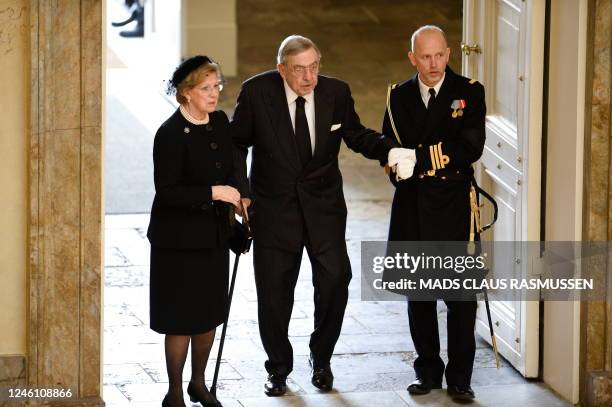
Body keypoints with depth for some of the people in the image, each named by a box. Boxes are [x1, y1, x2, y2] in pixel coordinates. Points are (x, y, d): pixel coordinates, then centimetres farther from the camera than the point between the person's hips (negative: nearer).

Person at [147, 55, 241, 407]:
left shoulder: (220, 122, 4)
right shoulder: (170, 134, -18)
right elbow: (167, 191, -21)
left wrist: (235, 198, 5)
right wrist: (213, 193, -25)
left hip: (214, 235, 7)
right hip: (180, 240, -7)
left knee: (210, 314, 14)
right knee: (183, 319, 0)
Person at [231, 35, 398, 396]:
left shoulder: (336, 92, -6)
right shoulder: (256, 92, -11)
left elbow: (355, 135, 8)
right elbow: (237, 143, 1)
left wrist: (390, 149, -11)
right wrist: (241, 191, -7)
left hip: (323, 204, 1)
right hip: (273, 204, -1)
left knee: (335, 281, -7)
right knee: (274, 292, 4)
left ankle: (321, 359, 18)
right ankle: (279, 368, 25)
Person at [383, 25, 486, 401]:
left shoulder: (469, 92, -3)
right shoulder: (399, 97, 9)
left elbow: (471, 147, -13)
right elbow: (388, 149, 11)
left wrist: (419, 158, -18)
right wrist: (401, 166, -10)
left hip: (453, 206, -4)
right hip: (412, 208, 4)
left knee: (461, 296, -2)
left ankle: (460, 377, 5)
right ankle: (428, 370, 21)